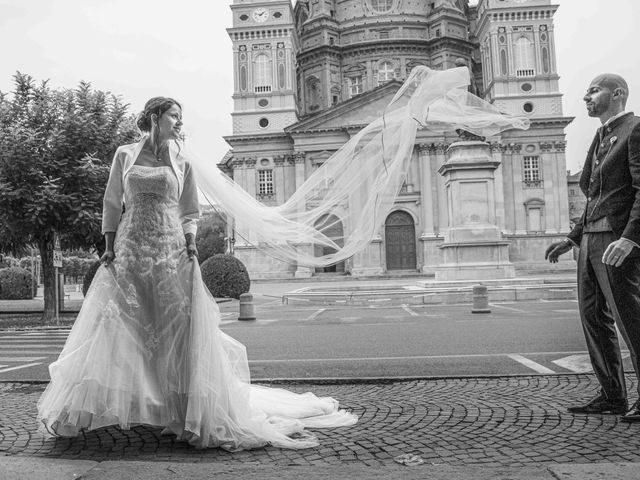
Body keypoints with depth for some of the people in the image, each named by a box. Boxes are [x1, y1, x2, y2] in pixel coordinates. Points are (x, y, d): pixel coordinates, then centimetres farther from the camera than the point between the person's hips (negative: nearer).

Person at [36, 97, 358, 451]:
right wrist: (109, 246, 2)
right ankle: (86, 410, 17)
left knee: (177, 325, -4)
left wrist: (190, 244, -4)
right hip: (130, 250, 0)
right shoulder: (125, 155, 8)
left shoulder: (181, 162, 9)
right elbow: (112, 204, 10)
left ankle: (187, 411, 6)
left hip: (171, 251, 0)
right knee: (117, 325, 1)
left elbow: (189, 212, 11)